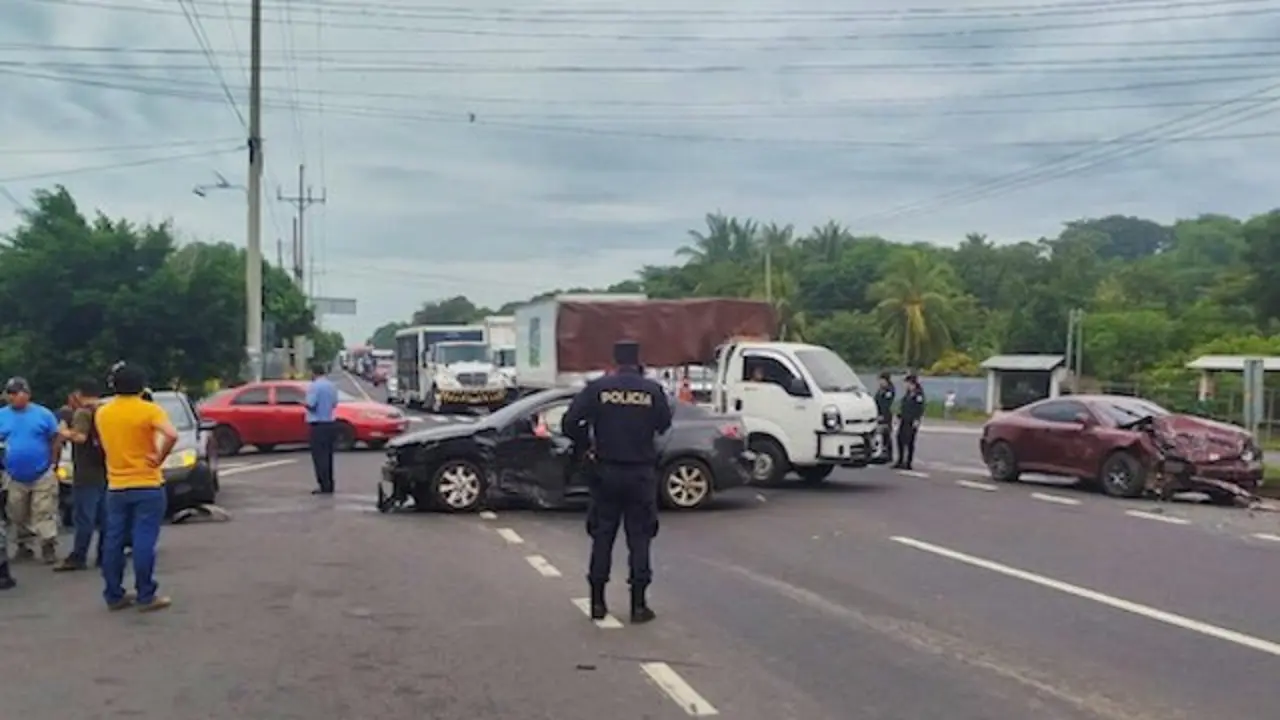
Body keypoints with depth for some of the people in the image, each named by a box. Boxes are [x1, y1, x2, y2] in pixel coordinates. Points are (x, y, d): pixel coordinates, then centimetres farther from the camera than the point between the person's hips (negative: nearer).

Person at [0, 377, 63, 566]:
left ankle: (48, 547, 0)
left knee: (44, 515, -4)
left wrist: (54, 465, -3)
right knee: (18, 516, 12)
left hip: (43, 476, -3)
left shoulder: (43, 414, -4)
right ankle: (24, 546, 24)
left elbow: (56, 440, 0)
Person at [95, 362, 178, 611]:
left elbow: (103, 443, 16)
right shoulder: (150, 410, -11)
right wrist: (160, 458, -13)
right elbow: (172, 435, -26)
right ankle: (146, 597, 0)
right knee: (144, 542, -3)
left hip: (116, 487, 5)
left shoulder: (102, 413, 6)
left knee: (114, 542, 10)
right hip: (147, 486, -5)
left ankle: (114, 595, 15)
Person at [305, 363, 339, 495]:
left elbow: (310, 405, -18)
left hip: (318, 425, -7)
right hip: (330, 423, 7)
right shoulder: (332, 385, 10)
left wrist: (305, 404, 2)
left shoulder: (314, 386, -13)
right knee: (328, 456, 12)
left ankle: (324, 486, -7)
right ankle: (329, 486, 15)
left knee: (319, 456, -5)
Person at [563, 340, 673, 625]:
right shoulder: (652, 390, -6)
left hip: (606, 471, 1)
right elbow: (664, 424, 4)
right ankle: (638, 605, 6)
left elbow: (570, 421, -10)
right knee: (639, 537, 6)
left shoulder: (597, 388, -5)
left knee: (602, 535, 11)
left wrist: (583, 448, 4)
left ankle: (598, 602, 13)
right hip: (641, 472, -1)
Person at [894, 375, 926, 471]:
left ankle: (908, 463, 1)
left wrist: (916, 420, -19)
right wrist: (899, 417, 18)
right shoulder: (907, 393, 15)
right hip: (904, 420, 8)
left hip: (912, 421, -8)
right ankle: (900, 461, 16)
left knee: (909, 441, -5)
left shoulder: (919, 393, -10)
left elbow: (920, 408, -15)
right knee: (900, 438, 6)